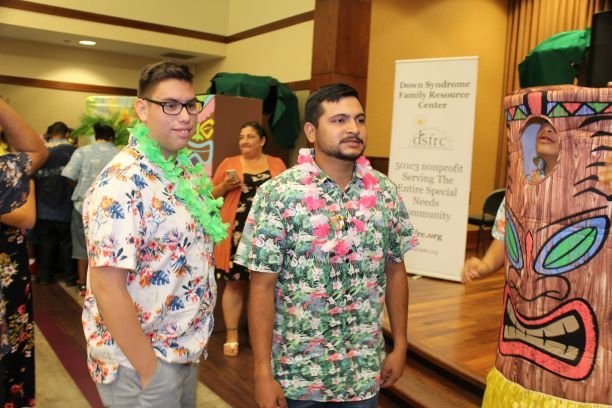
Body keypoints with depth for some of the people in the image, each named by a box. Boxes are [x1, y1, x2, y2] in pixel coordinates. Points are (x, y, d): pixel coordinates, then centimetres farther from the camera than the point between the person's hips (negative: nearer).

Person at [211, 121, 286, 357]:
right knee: (234, 283, 4)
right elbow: (211, 195, 9)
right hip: (237, 233, -1)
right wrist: (225, 186, -10)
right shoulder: (229, 163, 5)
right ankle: (231, 336, 17)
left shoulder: (276, 164, 9)